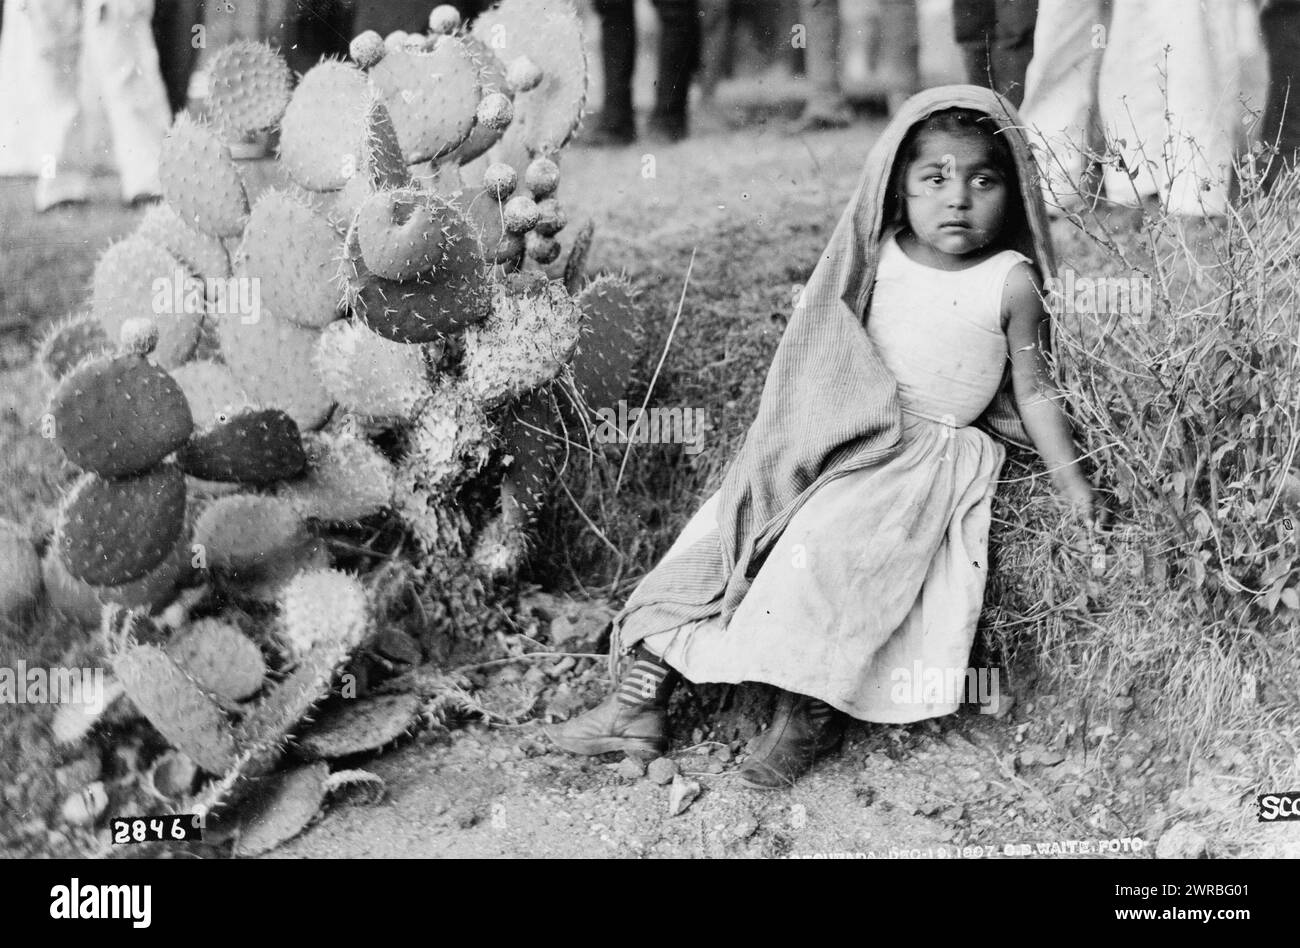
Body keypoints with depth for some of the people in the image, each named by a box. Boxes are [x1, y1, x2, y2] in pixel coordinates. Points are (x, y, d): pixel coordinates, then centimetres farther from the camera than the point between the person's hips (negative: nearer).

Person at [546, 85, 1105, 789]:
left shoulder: (1010, 284, -6)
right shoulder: (879, 259, 4)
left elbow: (1033, 392, 1)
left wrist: (1071, 480, -1)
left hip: (934, 453, -5)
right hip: (841, 434, 5)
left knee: (823, 545, -29)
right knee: (722, 527, -7)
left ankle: (808, 712, -21)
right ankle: (642, 693, -7)